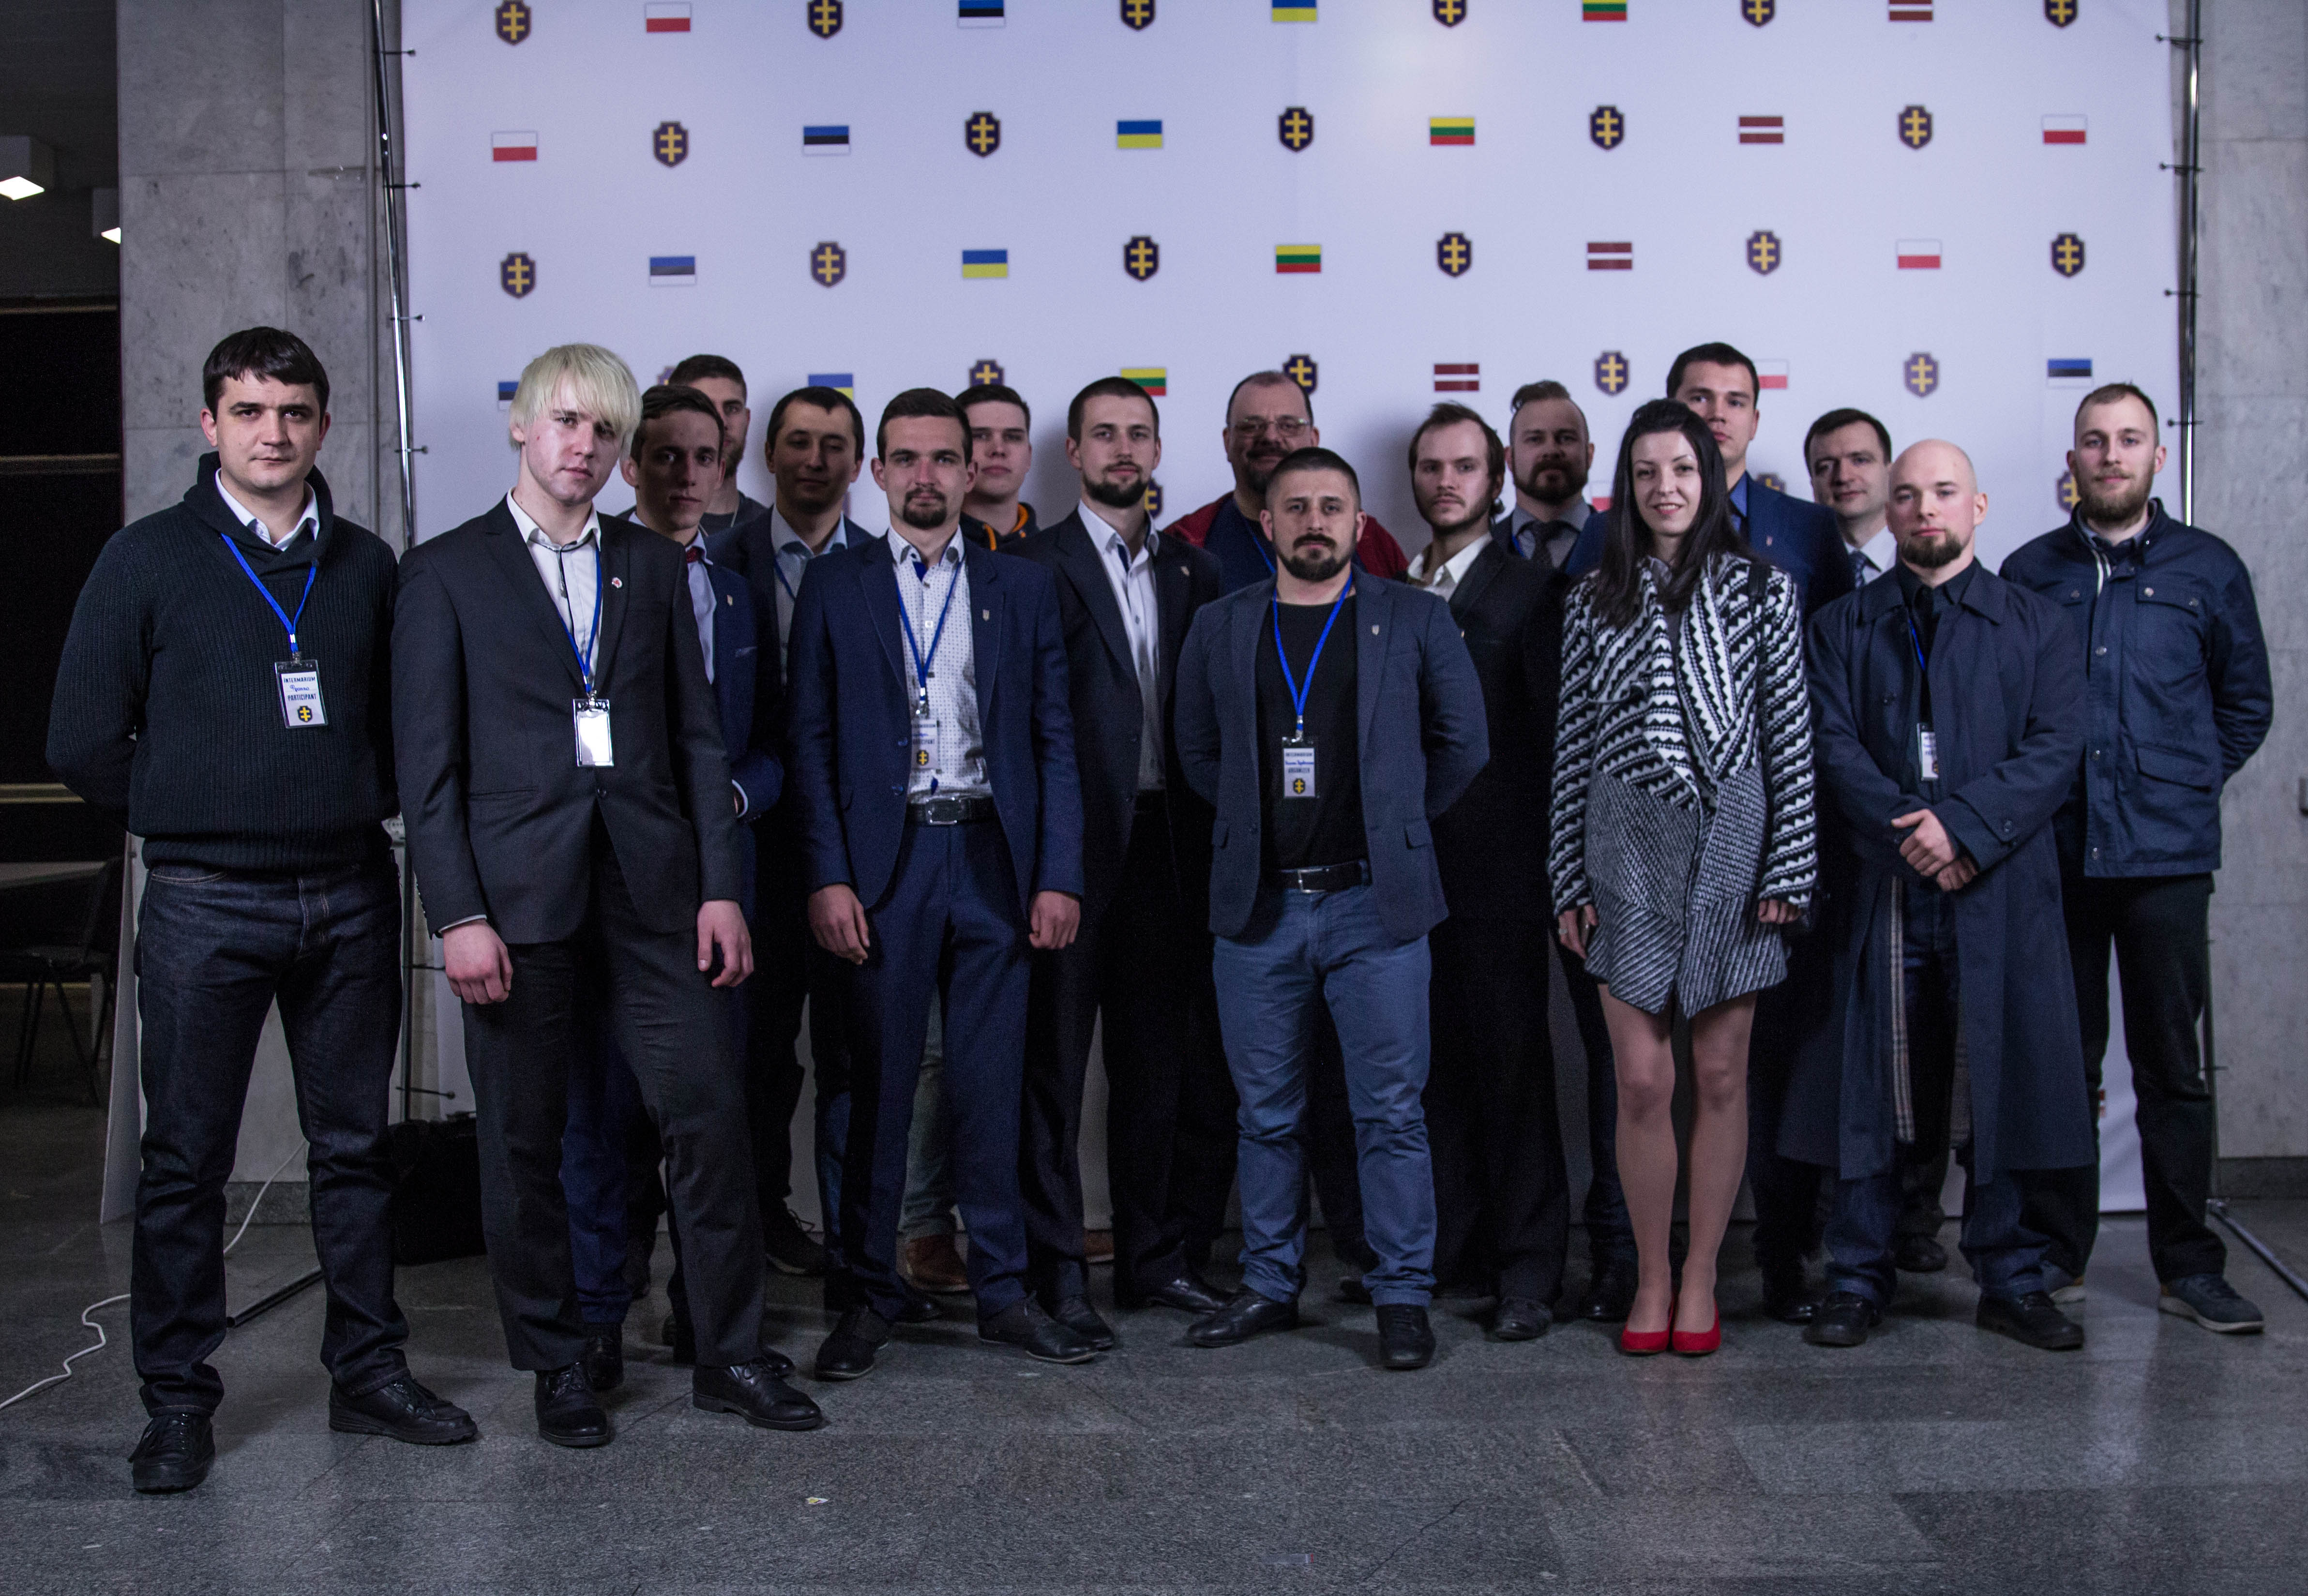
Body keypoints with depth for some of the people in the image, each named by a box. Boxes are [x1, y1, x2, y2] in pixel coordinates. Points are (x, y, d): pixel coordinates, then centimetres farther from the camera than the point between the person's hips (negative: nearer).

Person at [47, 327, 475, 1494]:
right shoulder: (149, 558, 1)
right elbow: (84, 741, 1)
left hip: (350, 894, 3)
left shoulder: (366, 565, 10)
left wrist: (367, 807, 4)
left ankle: (368, 1373, 20)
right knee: (186, 1157, 3)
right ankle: (178, 1400, 15)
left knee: (354, 1143, 9)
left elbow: (403, 721, 17)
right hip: (206, 903, -3)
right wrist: (187, 819, 4)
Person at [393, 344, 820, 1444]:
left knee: (710, 1114, -1)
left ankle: (730, 1356, 13)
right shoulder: (446, 572, 3)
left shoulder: (654, 567, 13)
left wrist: (720, 886, 3)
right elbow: (428, 761, -2)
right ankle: (556, 1367, 21)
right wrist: (459, 915, -10)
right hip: (517, 893, -2)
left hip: (651, 889, 3)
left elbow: (698, 736, 11)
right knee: (524, 1140, 6)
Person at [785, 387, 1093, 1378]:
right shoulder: (834, 588, 6)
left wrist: (1059, 875, -1)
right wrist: (828, 876, -8)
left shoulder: (1022, 589, 10)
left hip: (995, 861, 1)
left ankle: (1002, 1290, 18)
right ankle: (867, 1295, 15)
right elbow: (811, 741, 2)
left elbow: (1055, 741, 7)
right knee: (878, 1084, 3)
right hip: (885, 861, -1)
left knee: (991, 1086, 7)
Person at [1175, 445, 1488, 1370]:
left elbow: (1464, 741, 8)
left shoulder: (1414, 620, 3)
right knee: (1267, 1113, 10)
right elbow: (1198, 751, 16)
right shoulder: (1220, 628, 9)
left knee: (1391, 1110, 0)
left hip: (1374, 903, -2)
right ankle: (1270, 1285, 22)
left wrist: (1399, 823, 7)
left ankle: (1403, 1295, 11)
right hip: (1258, 908, 2)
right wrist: (1259, 820, 11)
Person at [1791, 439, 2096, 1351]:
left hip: (2002, 891, 0)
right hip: (1880, 891, 0)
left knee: (2002, 1088, 4)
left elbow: (2055, 747, -1)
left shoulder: (2033, 625, 11)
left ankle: (2010, 1282, 16)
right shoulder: (1840, 628, 11)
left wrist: (1965, 824, -15)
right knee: (1869, 1086, 1)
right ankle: (1860, 1283, 10)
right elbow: (1833, 747, 0)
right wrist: (1909, 835, -14)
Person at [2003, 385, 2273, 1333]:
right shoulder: (2030, 573, 9)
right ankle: (2057, 1254, 16)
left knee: (2172, 1065, 3)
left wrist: (2185, 785, 6)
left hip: (2167, 856, 0)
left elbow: (2246, 703, 14)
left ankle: (2188, 1266, 12)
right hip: (2055, 854, 1)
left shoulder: (2208, 569, 8)